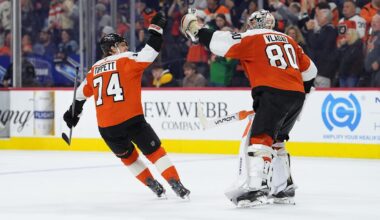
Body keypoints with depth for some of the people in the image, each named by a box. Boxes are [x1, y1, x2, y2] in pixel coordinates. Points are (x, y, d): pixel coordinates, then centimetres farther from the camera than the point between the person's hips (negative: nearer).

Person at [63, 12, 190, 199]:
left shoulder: (95, 69, 18)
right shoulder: (127, 60, 0)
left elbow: (82, 93, 28)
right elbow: (149, 54, -12)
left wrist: (73, 113, 41)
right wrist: (156, 29, -4)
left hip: (106, 127, 5)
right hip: (131, 120, -5)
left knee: (127, 156, 26)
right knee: (154, 151, 6)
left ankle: (153, 185, 24)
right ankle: (176, 185, -3)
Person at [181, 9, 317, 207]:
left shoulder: (252, 38, 3)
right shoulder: (288, 40, 23)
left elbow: (221, 43, -5)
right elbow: (309, 70, 26)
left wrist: (196, 31, 6)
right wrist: (301, 91, 40)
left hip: (273, 94, -7)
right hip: (297, 96, 8)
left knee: (260, 139, -13)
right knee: (275, 141, 20)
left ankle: (257, 188, -27)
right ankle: (284, 189, 23)